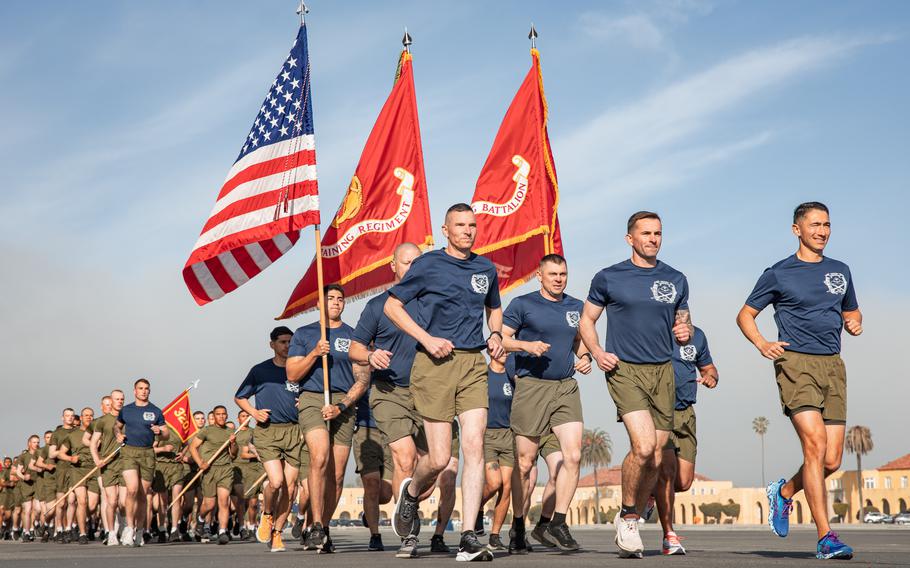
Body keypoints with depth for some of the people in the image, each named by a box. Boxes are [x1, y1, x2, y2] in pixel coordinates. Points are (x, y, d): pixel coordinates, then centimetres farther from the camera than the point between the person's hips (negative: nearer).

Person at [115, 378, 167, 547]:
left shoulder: (156, 411, 8)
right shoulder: (126, 410, 10)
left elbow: (167, 434, 11)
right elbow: (116, 425, 27)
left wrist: (160, 432, -11)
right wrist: (118, 434, 5)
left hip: (147, 454, 1)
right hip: (128, 452, -1)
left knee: (142, 494, 5)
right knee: (132, 489, -20)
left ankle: (139, 531, 17)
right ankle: (129, 527, -10)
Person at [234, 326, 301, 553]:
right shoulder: (260, 370, 7)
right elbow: (239, 397, 17)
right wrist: (254, 412, 0)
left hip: (294, 430, 2)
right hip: (267, 431, -2)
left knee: (289, 485, -1)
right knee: (276, 481, -17)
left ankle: (277, 533, 12)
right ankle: (266, 515, 14)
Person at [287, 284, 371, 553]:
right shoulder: (303, 334, 13)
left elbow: (363, 380, 6)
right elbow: (292, 375, 8)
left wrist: (341, 406, -8)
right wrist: (314, 354, -8)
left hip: (344, 403, 1)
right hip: (312, 399, -1)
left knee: (337, 474, -1)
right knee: (320, 456, -25)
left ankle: (325, 527, 15)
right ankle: (316, 526, -22)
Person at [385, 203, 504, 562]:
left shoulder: (486, 269, 13)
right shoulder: (428, 265, 0)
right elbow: (392, 306, 3)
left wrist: (496, 335, 9)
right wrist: (427, 339, -8)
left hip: (473, 363, 4)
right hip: (435, 364, -4)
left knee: (474, 446, -9)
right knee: (439, 458, -4)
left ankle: (469, 539, -7)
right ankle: (411, 493, 31)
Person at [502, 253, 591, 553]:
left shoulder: (576, 307, 13)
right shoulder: (523, 304, -1)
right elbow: (500, 338, -2)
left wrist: (585, 357, 4)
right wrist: (527, 345, -18)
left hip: (566, 388, 4)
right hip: (531, 387, -4)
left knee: (573, 455, -10)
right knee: (525, 462, 3)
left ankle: (558, 525, 0)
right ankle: (517, 528, 17)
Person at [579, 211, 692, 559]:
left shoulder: (676, 280, 12)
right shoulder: (609, 278, 2)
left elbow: (684, 323, 22)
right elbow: (587, 320, 10)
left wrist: (685, 331, -2)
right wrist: (597, 353, -7)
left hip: (663, 372, 4)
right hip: (625, 370, -4)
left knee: (655, 458, 4)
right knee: (643, 446, -21)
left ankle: (631, 524, 22)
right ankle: (627, 516, 1)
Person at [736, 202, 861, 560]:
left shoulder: (841, 271, 18)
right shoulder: (778, 274, 4)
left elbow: (851, 313, 31)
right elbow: (745, 316, 9)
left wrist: (854, 324, 6)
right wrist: (761, 343, -10)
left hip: (833, 366, 5)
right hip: (796, 364, -5)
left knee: (831, 460, -1)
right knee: (815, 444, -19)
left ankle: (783, 492, 29)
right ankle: (825, 537, -15)